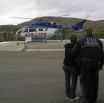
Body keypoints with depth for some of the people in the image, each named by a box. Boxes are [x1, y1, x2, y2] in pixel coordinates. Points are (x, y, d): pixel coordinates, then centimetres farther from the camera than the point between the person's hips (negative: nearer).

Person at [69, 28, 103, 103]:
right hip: (96, 63, 4)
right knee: (95, 81, 15)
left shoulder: (81, 41, -3)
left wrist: (69, 50, 18)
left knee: (87, 81, 4)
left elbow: (74, 52, -4)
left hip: (85, 63, -4)